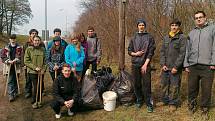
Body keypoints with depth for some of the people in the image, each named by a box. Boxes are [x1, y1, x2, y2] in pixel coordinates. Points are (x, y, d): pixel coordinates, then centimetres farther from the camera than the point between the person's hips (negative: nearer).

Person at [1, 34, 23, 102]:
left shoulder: (19, 48, 2)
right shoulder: (6, 48, 3)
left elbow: (21, 57, -4)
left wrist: (15, 60, -20)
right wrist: (8, 61, -13)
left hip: (17, 67, 1)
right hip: (9, 67, 0)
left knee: (16, 81, 10)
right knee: (10, 81, -2)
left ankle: (15, 93, 25)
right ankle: (11, 95, 0)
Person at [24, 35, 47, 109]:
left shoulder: (43, 49, 7)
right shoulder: (29, 49, -3)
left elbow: (45, 61, 10)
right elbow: (26, 61, -6)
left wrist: (43, 69, -4)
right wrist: (35, 67, -14)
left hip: (41, 72, 3)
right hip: (32, 72, -3)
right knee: (36, 87, -3)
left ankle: (37, 101, 24)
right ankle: (34, 102, 17)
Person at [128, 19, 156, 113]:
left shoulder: (149, 37, 3)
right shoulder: (134, 38, 11)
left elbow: (151, 52, -3)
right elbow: (129, 51, 13)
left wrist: (146, 64, -11)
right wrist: (135, 53, -8)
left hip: (145, 64, -3)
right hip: (135, 64, 3)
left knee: (146, 84, -4)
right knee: (137, 84, 8)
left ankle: (149, 104, 4)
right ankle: (139, 100, 23)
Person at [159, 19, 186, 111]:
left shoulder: (182, 38, -4)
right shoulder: (166, 38, 11)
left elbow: (182, 53, -10)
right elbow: (162, 51, 10)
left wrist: (176, 67, -15)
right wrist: (163, 64, -2)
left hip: (175, 68, -5)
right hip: (165, 67, 5)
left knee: (174, 86, 2)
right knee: (164, 84, 12)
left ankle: (173, 103, 16)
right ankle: (165, 100, 28)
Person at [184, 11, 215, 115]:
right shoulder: (192, 33, 18)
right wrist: (186, 64, 12)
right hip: (193, 65, 4)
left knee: (206, 88, 2)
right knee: (192, 87, 8)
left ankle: (205, 107, 19)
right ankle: (192, 104, 26)